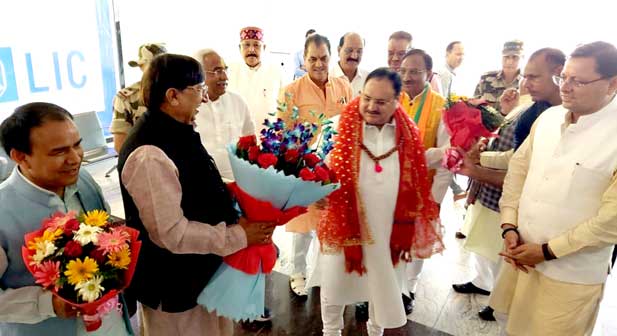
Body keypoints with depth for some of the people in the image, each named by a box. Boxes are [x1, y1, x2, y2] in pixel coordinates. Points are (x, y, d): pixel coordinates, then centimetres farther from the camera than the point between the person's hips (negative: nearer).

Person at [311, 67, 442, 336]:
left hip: (390, 227, 3)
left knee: (384, 281, 21)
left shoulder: (408, 134, -2)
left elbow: (416, 180, 6)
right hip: (344, 224, -2)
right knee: (336, 280, 14)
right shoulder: (340, 128, -12)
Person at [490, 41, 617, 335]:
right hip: (522, 253, 5)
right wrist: (510, 227, -5)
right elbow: (517, 170, 4)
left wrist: (548, 251, -15)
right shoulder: (548, 117, -1)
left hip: (572, 274, -5)